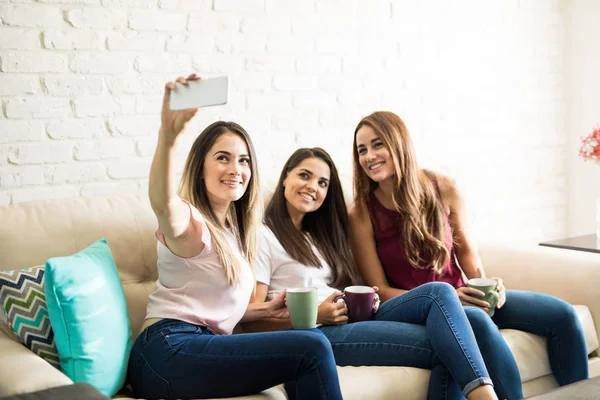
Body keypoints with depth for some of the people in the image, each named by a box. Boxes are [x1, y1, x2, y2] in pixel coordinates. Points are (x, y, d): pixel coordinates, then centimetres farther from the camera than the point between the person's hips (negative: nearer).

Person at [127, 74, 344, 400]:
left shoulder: (233, 230, 19)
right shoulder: (189, 221, -7)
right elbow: (161, 202, -34)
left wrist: (266, 309, 10)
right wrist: (168, 133, -51)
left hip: (200, 347, 8)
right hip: (168, 351, -8)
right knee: (311, 349, -18)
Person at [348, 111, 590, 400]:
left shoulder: (443, 189, -4)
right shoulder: (361, 216, -12)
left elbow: (465, 248, 12)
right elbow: (380, 290, -9)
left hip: (459, 296, 5)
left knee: (562, 314, -6)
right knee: (477, 320, -37)